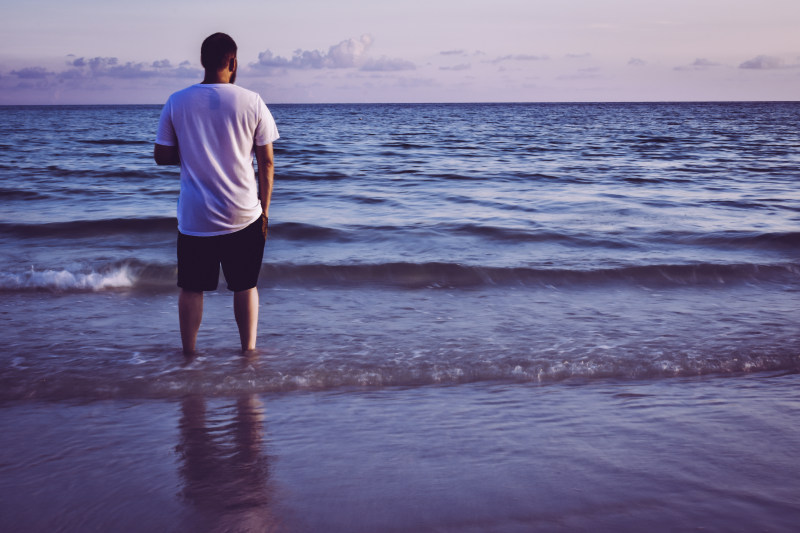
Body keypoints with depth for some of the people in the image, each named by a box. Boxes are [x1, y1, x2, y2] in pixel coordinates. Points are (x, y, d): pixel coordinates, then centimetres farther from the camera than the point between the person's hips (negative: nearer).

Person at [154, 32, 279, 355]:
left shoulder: (177, 102, -3)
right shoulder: (251, 102, -5)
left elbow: (161, 156, 3)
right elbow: (266, 163, -3)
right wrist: (264, 210, 6)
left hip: (194, 217, 1)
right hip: (244, 215, 0)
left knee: (191, 288, 13)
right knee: (245, 286, 15)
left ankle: (189, 353, 21)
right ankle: (248, 350, 20)